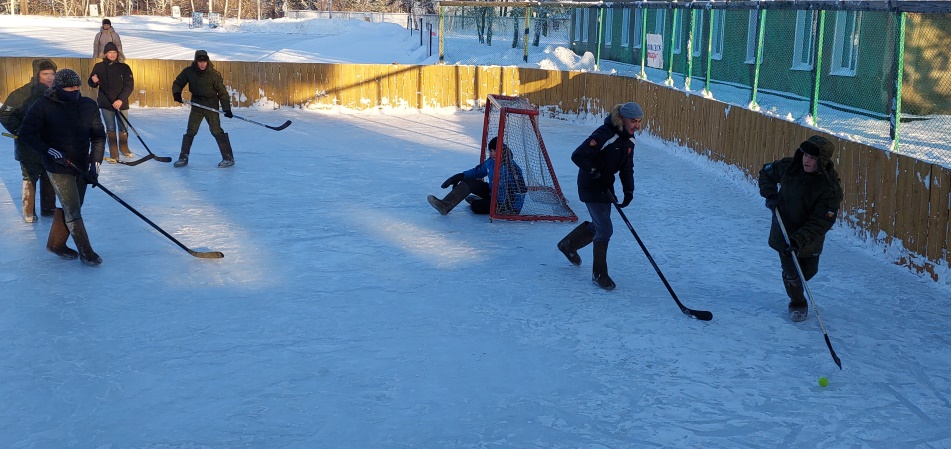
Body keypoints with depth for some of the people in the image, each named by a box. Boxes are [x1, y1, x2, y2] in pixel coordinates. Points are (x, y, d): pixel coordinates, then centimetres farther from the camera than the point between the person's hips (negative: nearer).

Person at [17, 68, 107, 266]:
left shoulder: (89, 105, 0)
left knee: (70, 208, 15)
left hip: (81, 167, 5)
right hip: (59, 169, -5)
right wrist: (48, 151, -21)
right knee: (73, 212, -2)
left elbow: (98, 135, 4)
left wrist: (95, 163, -4)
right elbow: (26, 134, -9)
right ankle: (86, 253, 8)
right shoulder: (43, 106, -11)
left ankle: (55, 244, 34)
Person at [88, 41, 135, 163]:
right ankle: (113, 155, 6)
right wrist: (93, 81, -12)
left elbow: (129, 85, -8)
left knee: (123, 128, 8)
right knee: (110, 129, 1)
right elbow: (91, 84, 13)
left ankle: (124, 148, 34)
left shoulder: (124, 67, -3)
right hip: (105, 103, 0)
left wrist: (121, 99, -20)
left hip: (121, 103, 0)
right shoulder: (99, 67, 2)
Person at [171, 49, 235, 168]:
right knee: (190, 131, 4)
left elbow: (222, 92, -9)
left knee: (216, 130, -9)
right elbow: (178, 82, 7)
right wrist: (177, 93, -15)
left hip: (211, 105, -3)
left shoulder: (214, 74, -14)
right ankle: (183, 157, 15)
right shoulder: (189, 72, -7)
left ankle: (228, 157, -4)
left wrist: (227, 109, -14)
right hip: (196, 104, 3)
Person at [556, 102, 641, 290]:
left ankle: (568, 245, 46)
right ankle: (599, 274, 4)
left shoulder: (629, 139, 1)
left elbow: (627, 168, 8)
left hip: (606, 186, 9)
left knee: (598, 226, 20)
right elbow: (577, 156, -28)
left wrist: (628, 191, -4)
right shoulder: (604, 135, -26)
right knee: (605, 229, -10)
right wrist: (595, 173, -25)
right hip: (590, 187, -9)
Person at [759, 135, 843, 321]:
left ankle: (795, 285, 54)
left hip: (810, 238, 0)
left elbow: (820, 223, -27)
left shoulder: (830, 189, -26)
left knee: (809, 271, 18)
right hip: (784, 231, 1)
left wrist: (799, 241, -37)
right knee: (792, 272, 0)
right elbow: (766, 172, 5)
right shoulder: (788, 167, -17)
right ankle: (797, 303, 29)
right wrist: (770, 195, -11)